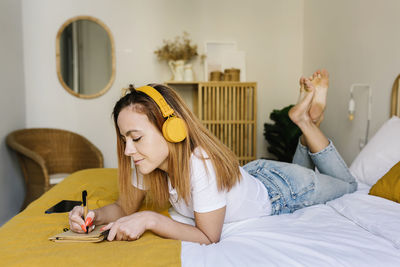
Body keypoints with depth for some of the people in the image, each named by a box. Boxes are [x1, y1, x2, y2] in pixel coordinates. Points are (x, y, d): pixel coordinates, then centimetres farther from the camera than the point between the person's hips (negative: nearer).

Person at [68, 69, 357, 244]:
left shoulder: (203, 164, -45)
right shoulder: (147, 159, -24)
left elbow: (209, 237, -35)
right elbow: (126, 207, -11)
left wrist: (149, 219, -44)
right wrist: (94, 216, -31)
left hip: (280, 190, -5)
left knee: (349, 184, 23)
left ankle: (307, 119, 17)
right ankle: (307, 121, 31)